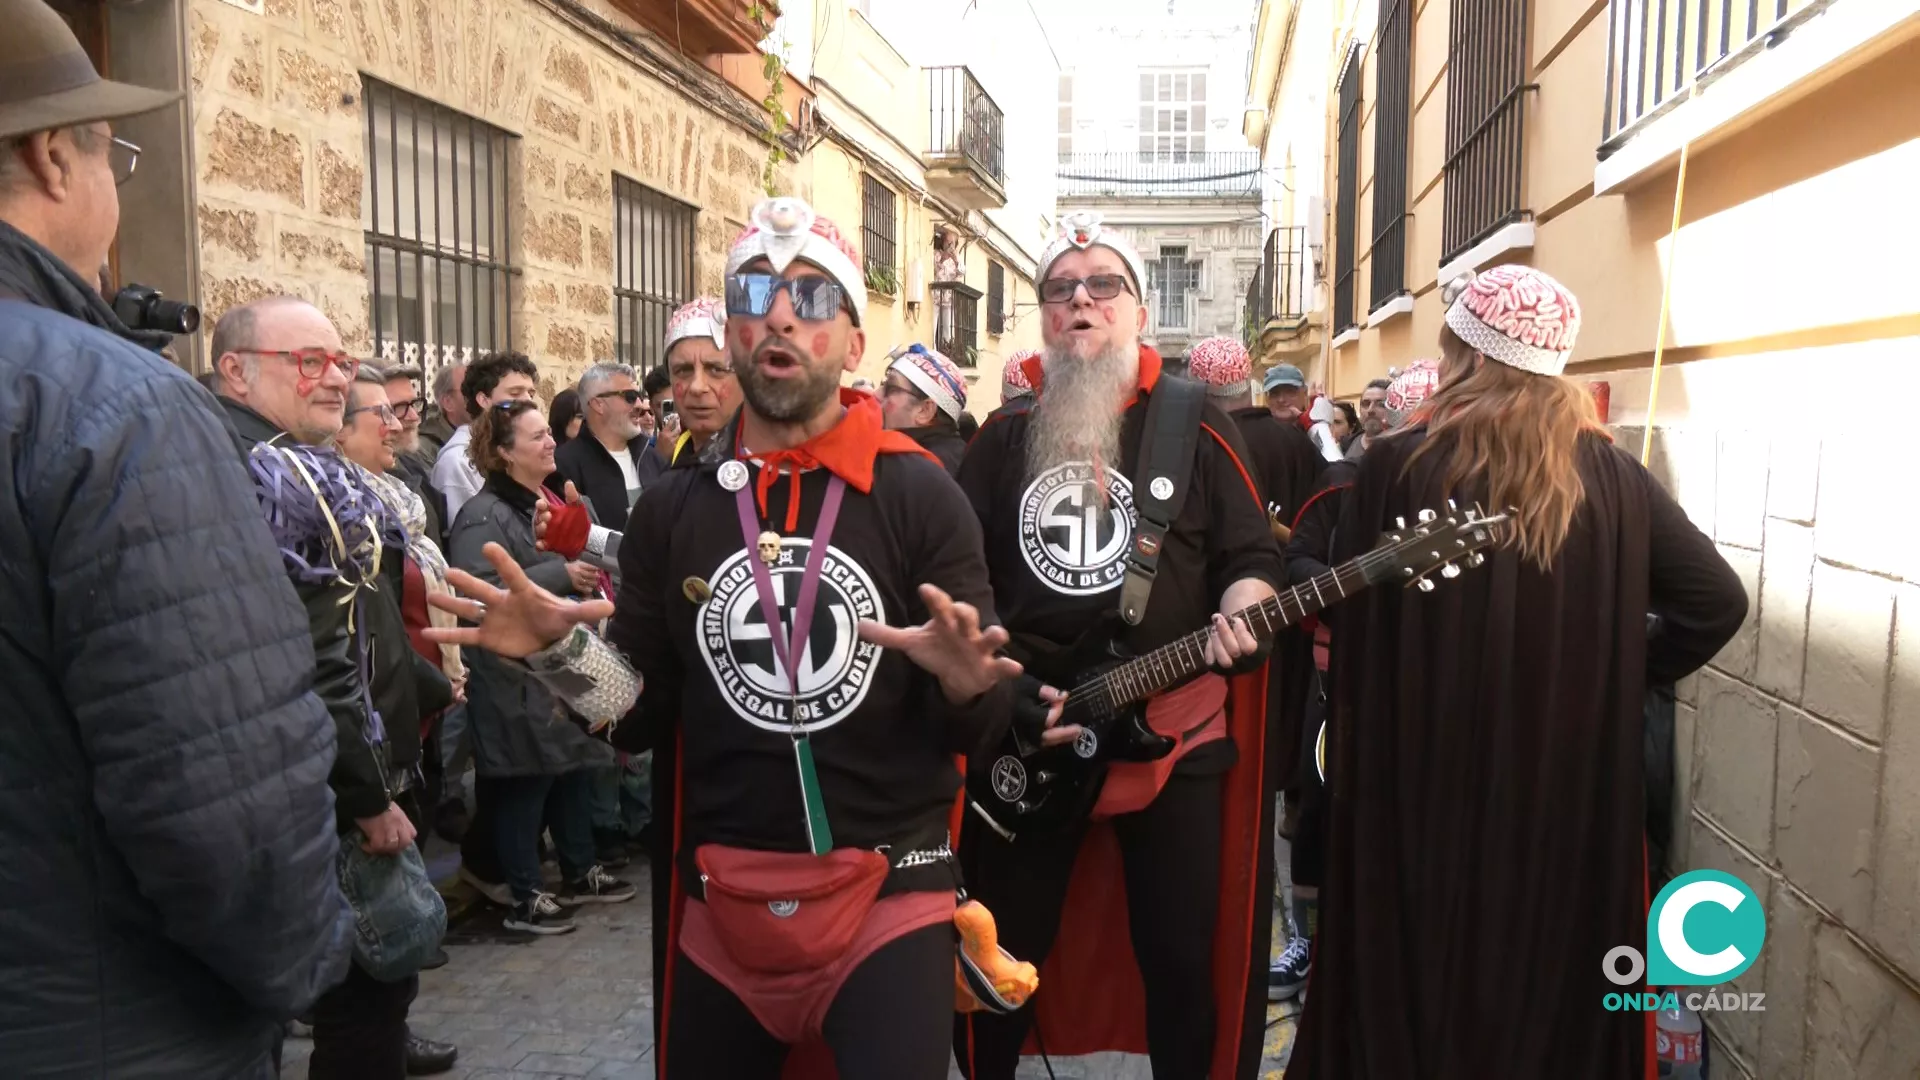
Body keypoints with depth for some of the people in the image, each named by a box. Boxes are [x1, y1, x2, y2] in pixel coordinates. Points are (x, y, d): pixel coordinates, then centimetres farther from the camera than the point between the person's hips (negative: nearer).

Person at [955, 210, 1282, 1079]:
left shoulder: (1198, 431, 2)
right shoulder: (1001, 440, 8)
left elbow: (1252, 556, 1)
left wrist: (1237, 619, -19)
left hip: (1176, 732, -1)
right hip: (1017, 740, 2)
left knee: (1187, 958, 7)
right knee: (1002, 955, 11)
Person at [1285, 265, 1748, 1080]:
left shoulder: (1396, 469, -12)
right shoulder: (1612, 476, -3)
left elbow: (1345, 627, -7)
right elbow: (1719, 601, 0)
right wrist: (1617, 682, 10)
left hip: (1422, 786, -2)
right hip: (1572, 785, 3)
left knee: (1416, 982, 15)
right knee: (1552, 978, 20)